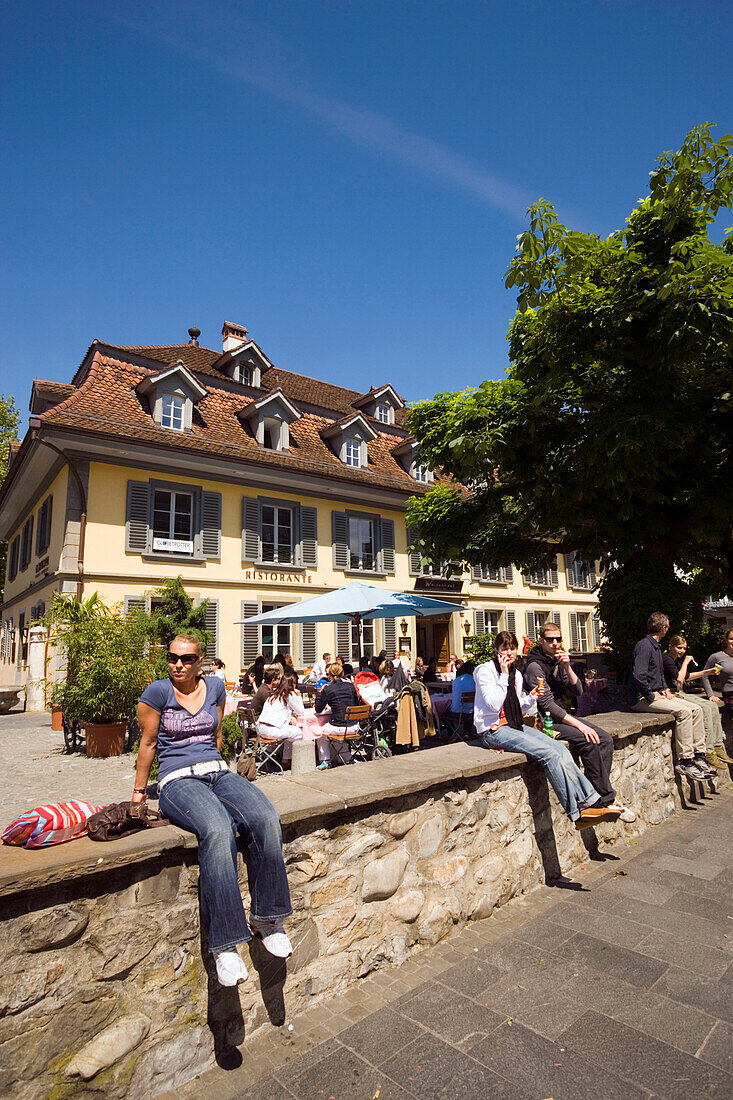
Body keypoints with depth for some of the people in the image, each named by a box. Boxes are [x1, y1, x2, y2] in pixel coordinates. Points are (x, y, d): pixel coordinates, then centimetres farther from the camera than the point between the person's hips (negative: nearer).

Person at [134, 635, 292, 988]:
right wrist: (138, 793, 14)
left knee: (266, 819, -25)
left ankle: (267, 919, -8)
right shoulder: (158, 691, -1)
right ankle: (225, 942, -25)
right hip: (178, 780, -4)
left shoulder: (214, 686, 11)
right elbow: (148, 743, 6)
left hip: (217, 772, 4)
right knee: (218, 830, -36)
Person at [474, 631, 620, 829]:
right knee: (550, 753, -22)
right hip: (493, 731, -7)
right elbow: (494, 705, -20)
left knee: (560, 749, -13)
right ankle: (577, 812, -15)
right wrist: (504, 675, -18)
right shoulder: (485, 671, -9)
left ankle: (590, 801, -11)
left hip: (514, 726, 7)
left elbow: (518, 711, 17)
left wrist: (530, 698, -3)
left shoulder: (516, 674, 13)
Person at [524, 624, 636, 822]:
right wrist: (579, 725, -23)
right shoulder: (535, 666, -16)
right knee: (589, 741, -25)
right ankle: (607, 799, -12)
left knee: (605, 738, -8)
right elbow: (547, 705, -21)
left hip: (560, 715, 9)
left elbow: (577, 691, 7)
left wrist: (567, 668, -10)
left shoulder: (558, 661, 10)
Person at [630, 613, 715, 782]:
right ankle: (684, 762, -18)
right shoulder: (644, 645, -15)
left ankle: (699, 757, 2)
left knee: (696, 709, 0)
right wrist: (651, 695, -18)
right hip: (642, 699, -10)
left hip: (656, 695, 10)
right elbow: (638, 676, -26)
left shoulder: (656, 646, 18)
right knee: (683, 711, -24)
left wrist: (665, 689, 13)